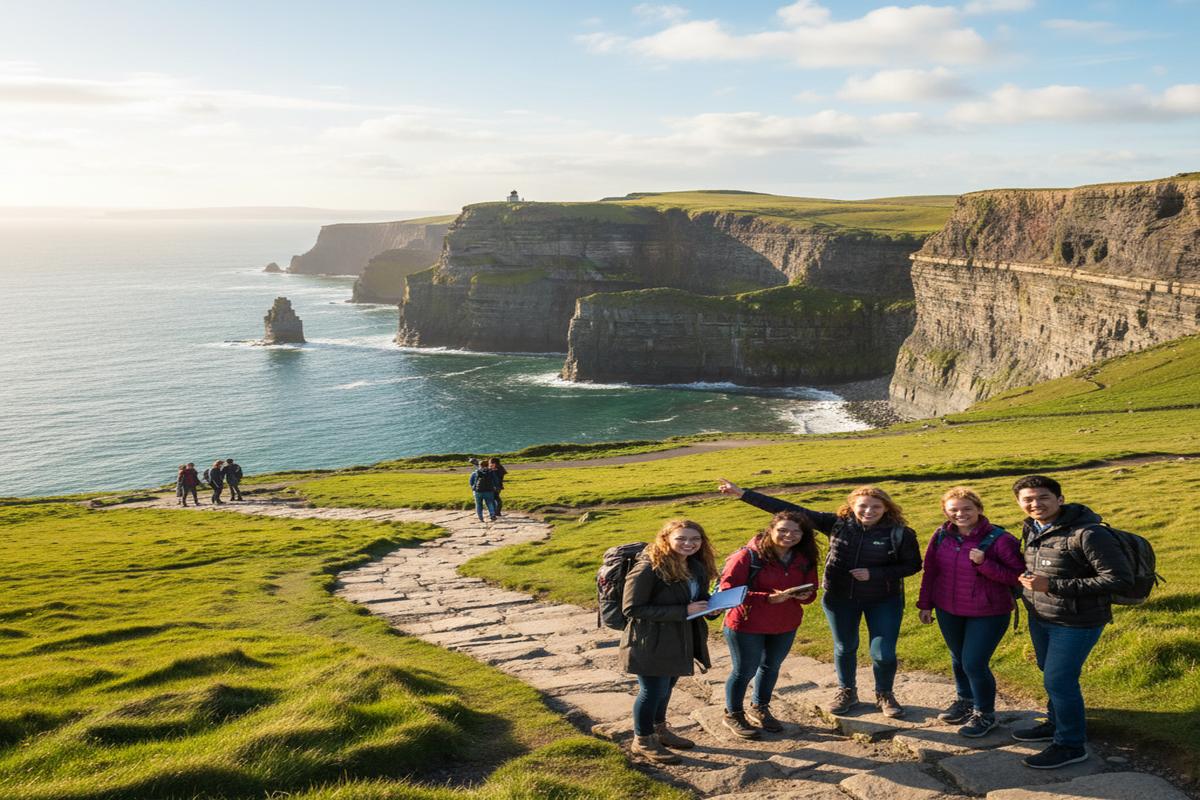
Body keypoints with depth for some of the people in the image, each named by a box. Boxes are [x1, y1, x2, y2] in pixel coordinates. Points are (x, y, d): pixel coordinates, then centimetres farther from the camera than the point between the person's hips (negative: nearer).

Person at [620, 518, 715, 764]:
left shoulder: (695, 567, 3)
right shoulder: (648, 569, -24)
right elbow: (632, 609, -26)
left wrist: (711, 605, -9)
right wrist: (684, 611, -27)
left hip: (678, 640, 8)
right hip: (651, 643, -8)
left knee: (666, 686, 22)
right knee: (652, 691, 5)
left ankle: (659, 730, 43)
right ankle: (643, 741, 26)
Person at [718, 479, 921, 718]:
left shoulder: (899, 533, -15)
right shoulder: (837, 523, -12)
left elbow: (913, 565, -6)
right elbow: (790, 510, -15)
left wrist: (874, 574, -21)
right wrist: (742, 493, -19)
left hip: (884, 601, -2)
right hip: (840, 598, 2)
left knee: (884, 654, 1)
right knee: (845, 648, 17)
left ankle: (885, 695, 30)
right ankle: (847, 692, 41)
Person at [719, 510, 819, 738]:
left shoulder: (804, 559, -4)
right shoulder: (749, 555, -21)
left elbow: (811, 591, 6)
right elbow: (728, 590, -24)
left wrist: (804, 596, -21)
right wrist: (769, 598, -30)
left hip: (785, 625, 6)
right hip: (747, 625, -5)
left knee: (771, 667, 21)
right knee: (745, 670, 8)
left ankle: (759, 708, 44)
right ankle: (733, 715, 30)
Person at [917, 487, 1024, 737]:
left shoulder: (999, 539, -18)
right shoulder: (942, 536, -3)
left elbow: (1017, 576, -18)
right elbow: (930, 571, 6)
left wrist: (984, 564, -29)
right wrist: (925, 604, 8)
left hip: (987, 613, -5)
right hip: (948, 611, 5)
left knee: (974, 664, -6)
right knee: (958, 659, 20)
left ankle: (984, 714, 18)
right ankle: (965, 700, 44)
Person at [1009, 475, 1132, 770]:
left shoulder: (1087, 534, -26)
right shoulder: (1032, 529, 1)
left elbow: (1120, 579, -27)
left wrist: (1052, 586, -29)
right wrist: (1029, 581, -1)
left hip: (1075, 623, -8)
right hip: (1040, 617, 8)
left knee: (1058, 680, -2)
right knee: (1049, 672, 21)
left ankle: (1071, 745, 16)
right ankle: (1055, 724, 42)